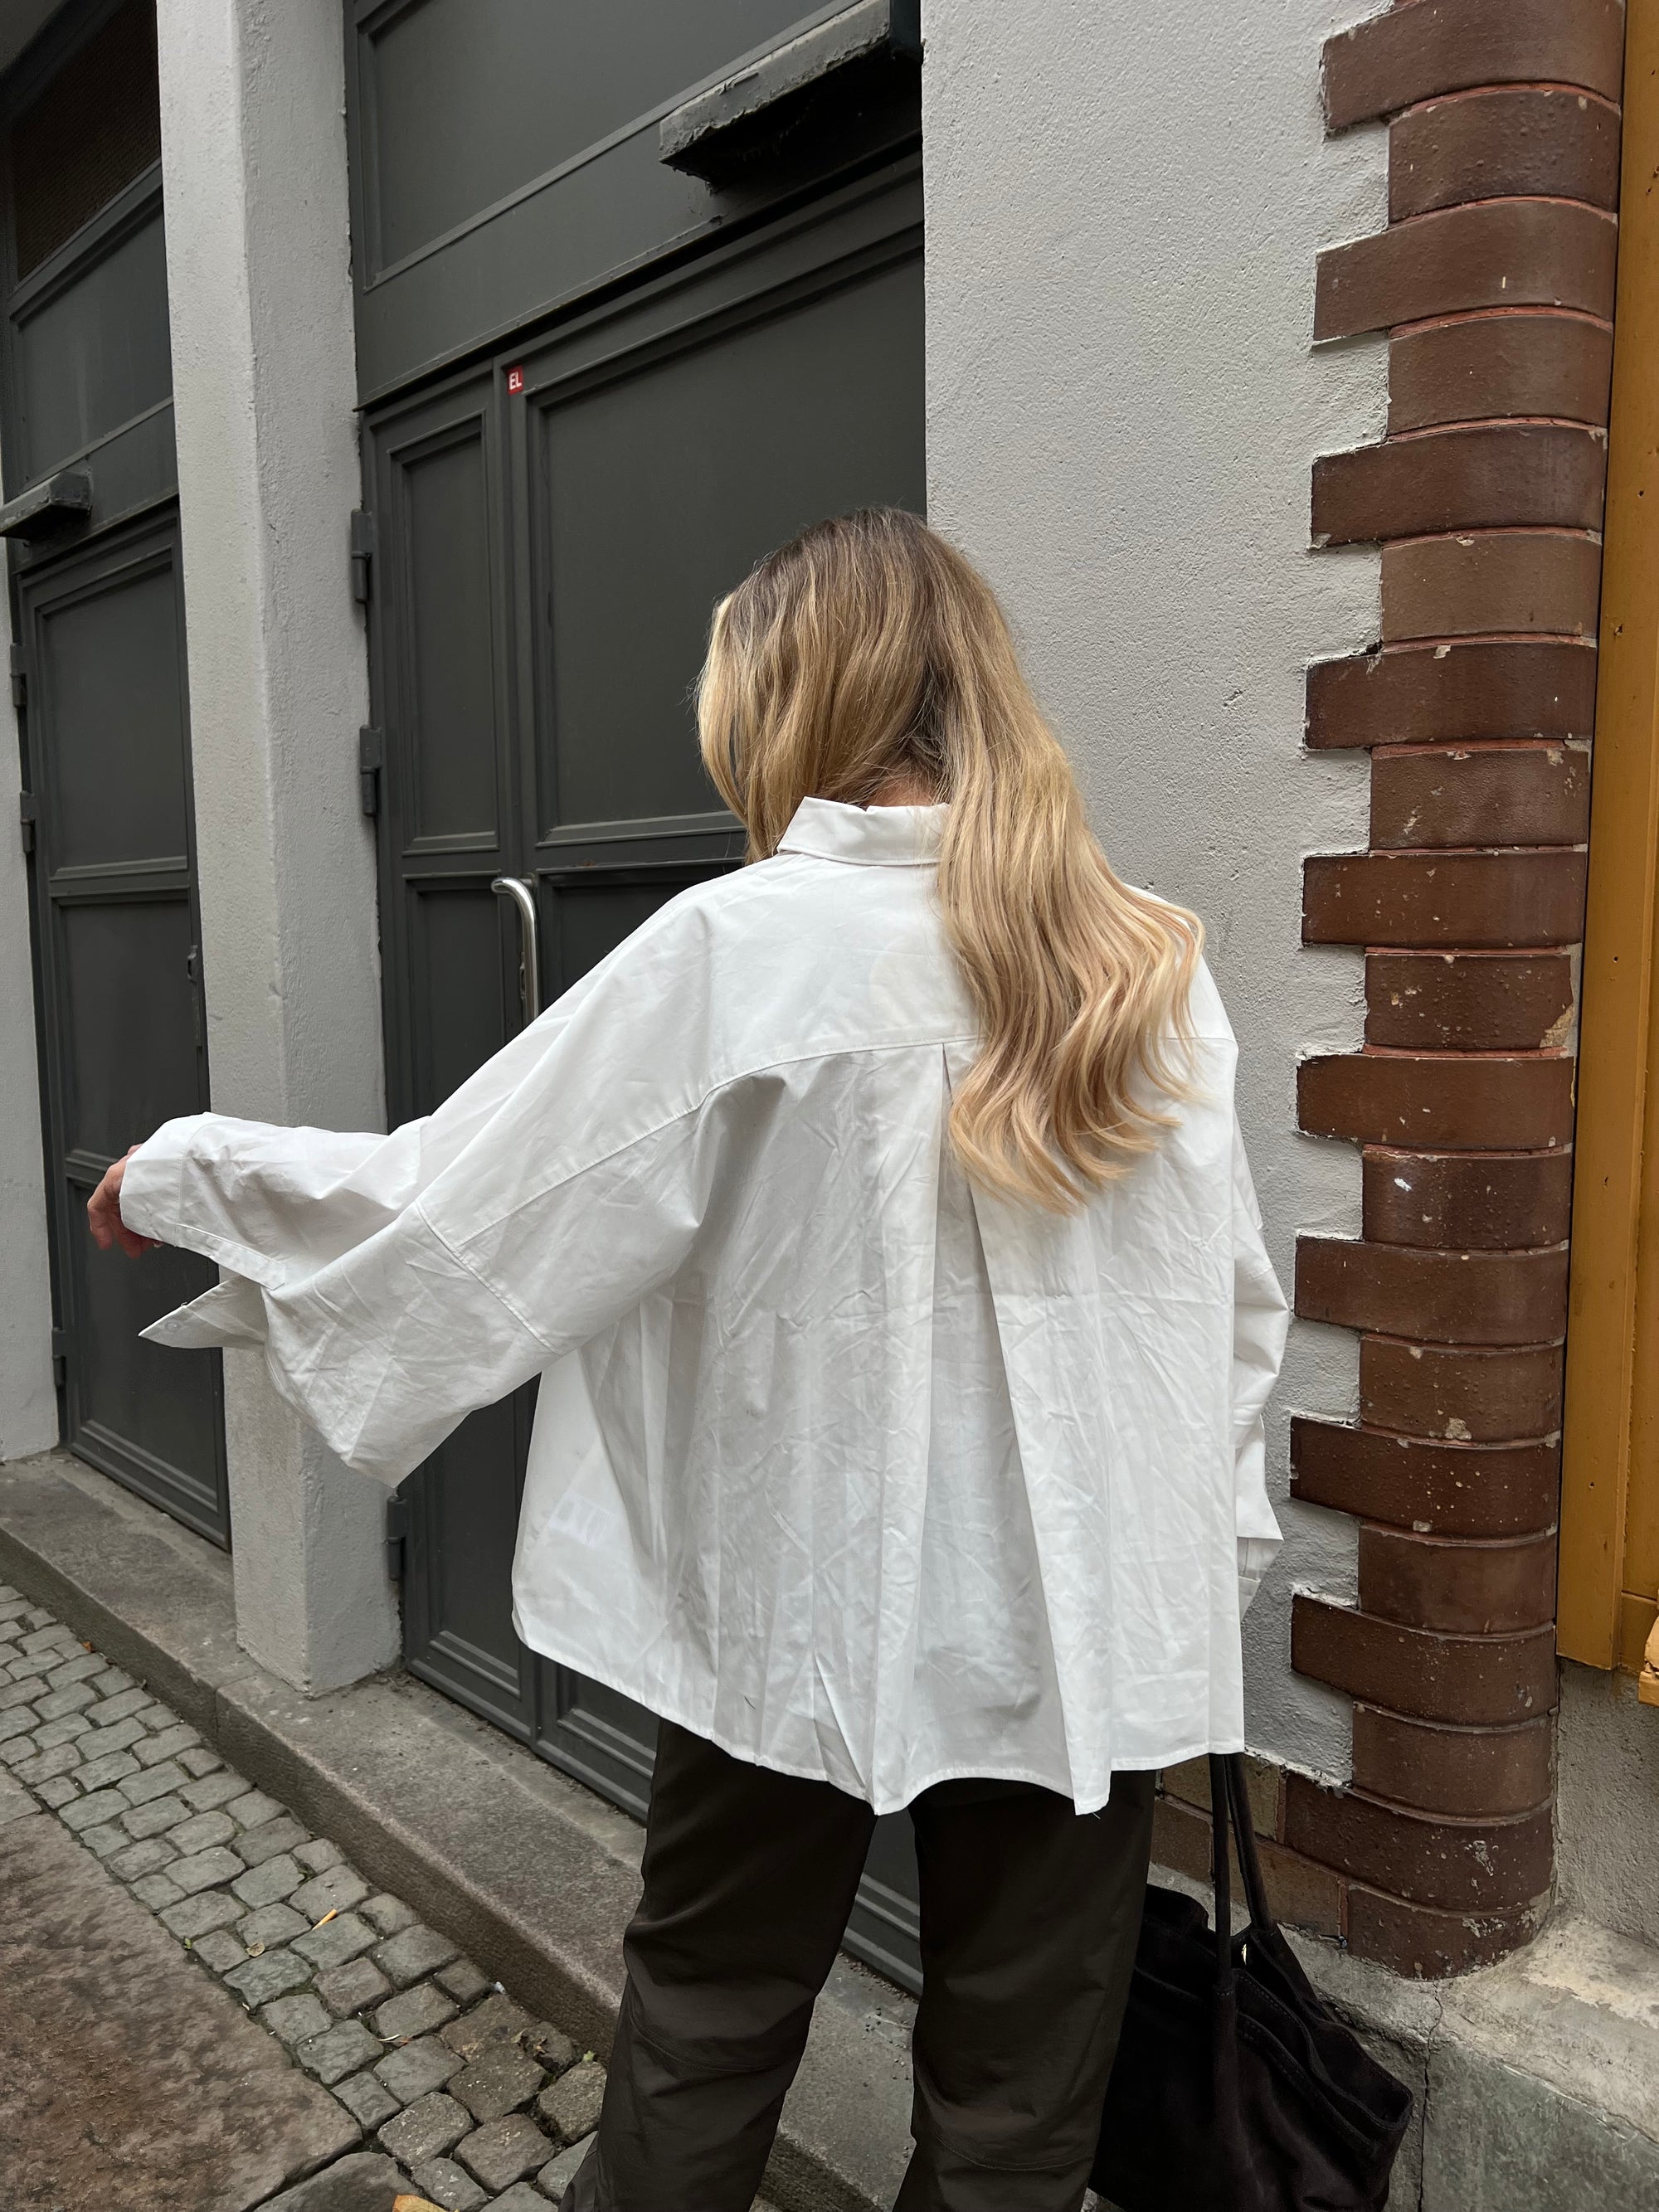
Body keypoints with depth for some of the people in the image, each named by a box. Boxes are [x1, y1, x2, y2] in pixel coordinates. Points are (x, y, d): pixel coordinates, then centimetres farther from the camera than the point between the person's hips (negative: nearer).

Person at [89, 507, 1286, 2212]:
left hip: (804, 1609, -2)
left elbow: (452, 1218, -11)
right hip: (1088, 1627, 3)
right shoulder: (1151, 969, -3)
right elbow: (1234, 1304, 2)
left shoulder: (744, 947, -15)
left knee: (702, 2030, 22)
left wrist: (185, 1175, 5)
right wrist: (1203, 1558, 15)